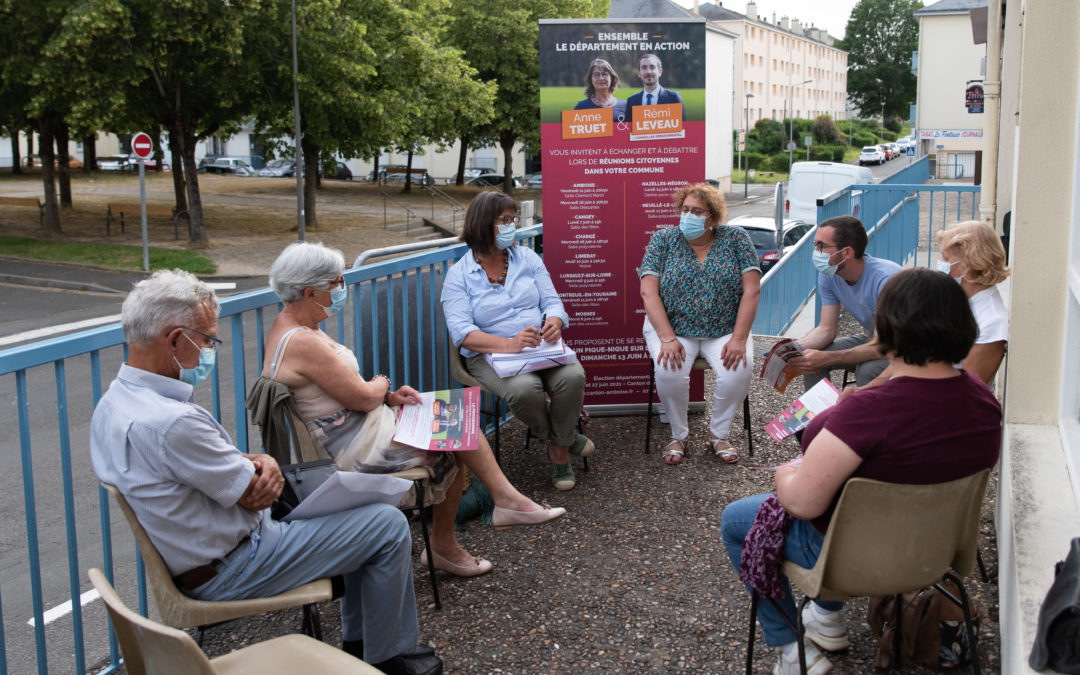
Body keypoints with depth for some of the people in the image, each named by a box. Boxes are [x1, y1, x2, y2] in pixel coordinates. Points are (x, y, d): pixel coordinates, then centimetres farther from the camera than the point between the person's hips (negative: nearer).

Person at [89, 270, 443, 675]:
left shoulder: (113, 404, 1)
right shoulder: (170, 422, -33)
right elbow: (253, 495, -22)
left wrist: (263, 463, -13)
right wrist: (260, 469, 0)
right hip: (232, 572, -10)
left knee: (359, 512, 22)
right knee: (389, 527, -3)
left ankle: (358, 641, 34)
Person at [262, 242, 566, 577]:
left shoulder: (289, 326, 9)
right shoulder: (302, 343, -26)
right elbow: (363, 398, -22)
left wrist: (387, 396, 2)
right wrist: (381, 384, 0)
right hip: (354, 447, -10)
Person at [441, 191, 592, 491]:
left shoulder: (527, 257, 11)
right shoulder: (459, 275, -1)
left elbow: (552, 301, 7)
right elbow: (461, 332, -14)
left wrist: (554, 322, -20)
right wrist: (509, 344, -30)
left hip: (542, 346, 3)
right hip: (490, 354, -3)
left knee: (573, 376, -29)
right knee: (524, 387, -35)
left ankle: (560, 447, -3)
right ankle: (564, 436, -2)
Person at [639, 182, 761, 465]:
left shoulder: (736, 239, 0)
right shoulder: (663, 240, 0)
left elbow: (752, 290, -6)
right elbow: (648, 291, -8)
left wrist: (739, 339, -17)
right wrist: (667, 339, -21)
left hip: (725, 330, 1)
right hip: (672, 327, 0)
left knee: (738, 370, -27)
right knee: (669, 371, -30)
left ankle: (718, 434, -1)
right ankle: (678, 436, -3)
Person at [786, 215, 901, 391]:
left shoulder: (885, 278, -31)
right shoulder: (828, 276, -9)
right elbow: (826, 329, -5)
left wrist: (825, 358, -41)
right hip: (872, 339, 6)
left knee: (867, 371, -34)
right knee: (808, 360, -12)